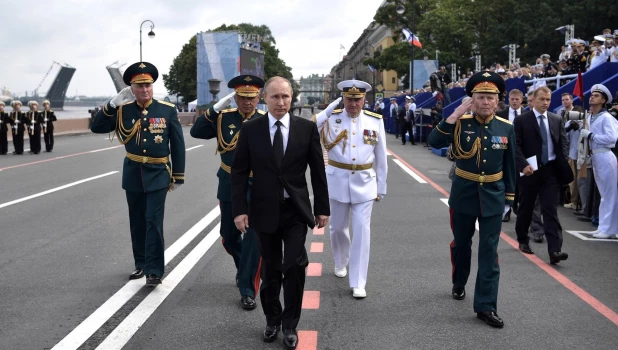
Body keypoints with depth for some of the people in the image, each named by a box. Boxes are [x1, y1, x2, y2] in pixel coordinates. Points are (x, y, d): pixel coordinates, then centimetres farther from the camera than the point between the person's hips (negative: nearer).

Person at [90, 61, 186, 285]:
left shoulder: (167, 110, -4)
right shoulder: (122, 110, 0)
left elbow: (178, 145, 0)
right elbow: (96, 128, -7)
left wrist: (178, 176, -1)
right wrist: (113, 103, -17)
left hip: (158, 175, -3)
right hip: (133, 174, 3)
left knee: (154, 221, -9)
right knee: (137, 222, 12)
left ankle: (155, 270, -5)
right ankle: (141, 264, 27)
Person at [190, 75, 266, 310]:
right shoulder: (223, 118, 0)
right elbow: (196, 132, -10)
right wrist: (216, 109, -17)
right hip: (229, 187, 3)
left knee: (253, 238, -5)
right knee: (229, 236, 15)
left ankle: (247, 291, 3)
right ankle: (243, 268, 44)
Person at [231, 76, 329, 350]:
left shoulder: (307, 128, -2)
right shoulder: (250, 129, -3)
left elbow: (318, 170, 2)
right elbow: (239, 172, -1)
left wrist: (322, 208, 2)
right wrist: (239, 209, -8)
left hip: (296, 210, 0)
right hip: (264, 211, 1)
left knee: (295, 267, -6)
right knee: (270, 269, 11)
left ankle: (290, 325, 11)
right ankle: (272, 319, 31)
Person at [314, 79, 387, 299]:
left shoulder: (375, 121, -1)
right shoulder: (331, 118, -6)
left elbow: (381, 157, 5)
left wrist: (381, 187, 7)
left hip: (365, 182, 0)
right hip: (338, 180, 0)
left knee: (362, 229, -4)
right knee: (338, 227, 15)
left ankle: (358, 283, 2)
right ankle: (341, 263, 44)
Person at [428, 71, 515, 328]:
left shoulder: (506, 128, -2)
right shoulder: (461, 123, -8)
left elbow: (509, 165, 5)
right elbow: (434, 142, -23)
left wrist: (509, 196, 5)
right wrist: (456, 114, -27)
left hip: (493, 196, 1)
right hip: (463, 194, 0)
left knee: (489, 250, -2)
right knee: (461, 244, 16)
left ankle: (486, 306, 2)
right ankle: (459, 284, 42)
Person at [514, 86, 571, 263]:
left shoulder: (557, 120, 8)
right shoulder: (521, 120, -3)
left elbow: (564, 142, 10)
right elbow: (516, 146, -8)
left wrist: (563, 163, -5)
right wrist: (523, 165, -20)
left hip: (551, 170, 2)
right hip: (530, 169, -2)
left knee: (550, 209, -6)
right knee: (526, 208, 13)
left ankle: (554, 250, -13)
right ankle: (523, 240, 34)